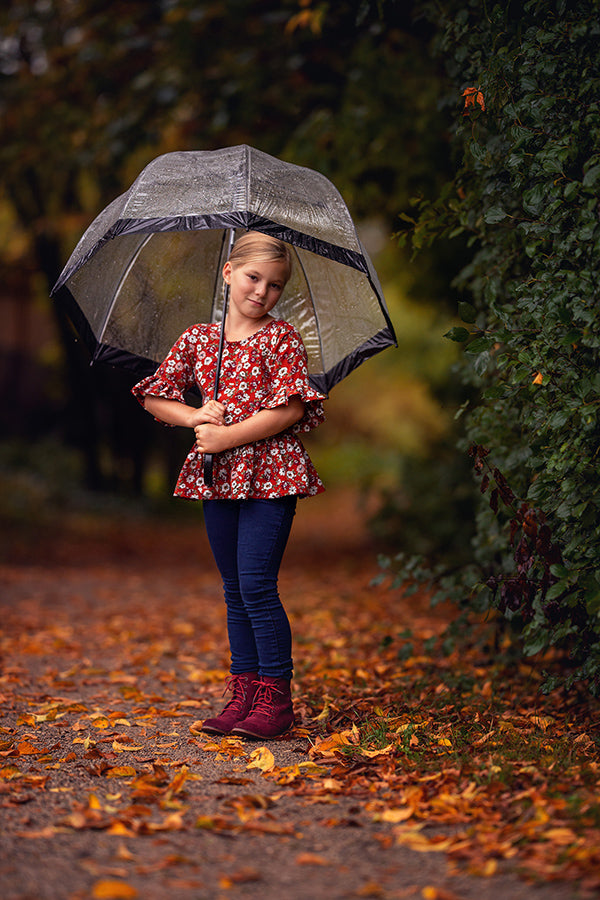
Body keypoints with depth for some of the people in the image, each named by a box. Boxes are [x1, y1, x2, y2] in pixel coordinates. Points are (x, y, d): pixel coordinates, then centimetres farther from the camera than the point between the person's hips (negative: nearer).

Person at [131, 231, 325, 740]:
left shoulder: (282, 338, -2)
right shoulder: (197, 340, 11)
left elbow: (290, 410, -12)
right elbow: (154, 398, 13)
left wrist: (227, 437, -13)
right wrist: (195, 417, -6)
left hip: (270, 474, -5)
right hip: (219, 478, 5)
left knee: (256, 584, -10)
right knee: (235, 589, 9)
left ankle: (275, 699, -2)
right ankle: (244, 694, 16)